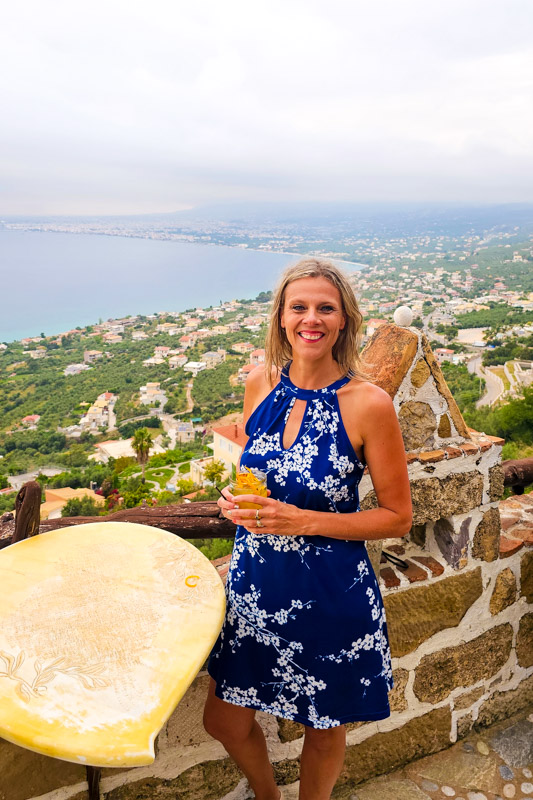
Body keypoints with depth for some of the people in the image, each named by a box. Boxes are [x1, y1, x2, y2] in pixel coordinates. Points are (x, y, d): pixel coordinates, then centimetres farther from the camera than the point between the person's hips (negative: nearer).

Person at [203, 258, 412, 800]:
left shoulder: (368, 404, -18)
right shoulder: (261, 383, -4)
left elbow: (397, 517, -11)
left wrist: (303, 521, -21)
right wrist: (238, 500, -8)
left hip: (330, 595, -4)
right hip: (254, 583, 5)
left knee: (324, 730, 20)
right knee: (224, 722, 19)